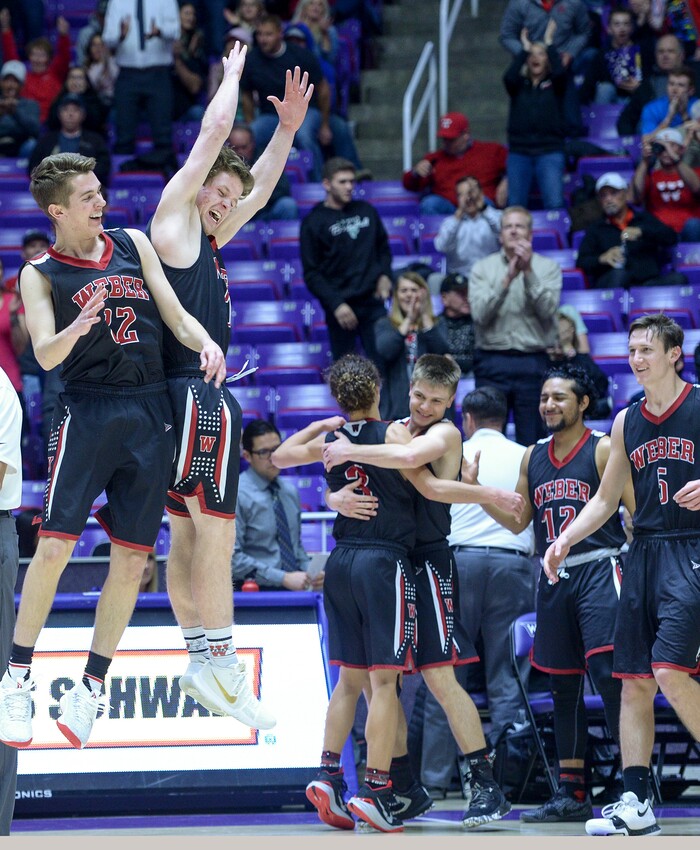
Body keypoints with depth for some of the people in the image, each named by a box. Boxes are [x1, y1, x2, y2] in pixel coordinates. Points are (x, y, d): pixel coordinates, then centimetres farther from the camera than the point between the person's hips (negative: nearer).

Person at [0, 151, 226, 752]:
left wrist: (206, 343, -12)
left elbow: (175, 313, 9)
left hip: (151, 414, 4)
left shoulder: (133, 244, 11)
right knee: (55, 544, -13)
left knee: (132, 559, 4)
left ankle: (91, 688, 13)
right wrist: (77, 328, -33)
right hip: (87, 410, -4)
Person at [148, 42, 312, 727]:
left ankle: (201, 660, 14)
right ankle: (219, 665, -12)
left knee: (188, 534, 11)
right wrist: (233, 73, 11)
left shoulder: (208, 239, 21)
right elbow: (215, 129, -4)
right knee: (216, 530, -11)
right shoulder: (174, 217, -3)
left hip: (199, 395, 10)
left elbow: (259, 190, 32)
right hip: (195, 393, -10)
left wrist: (287, 127, 24)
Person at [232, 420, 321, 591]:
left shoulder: (290, 491, 17)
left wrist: (309, 572, 6)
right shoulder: (238, 495, -5)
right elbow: (233, 557, -12)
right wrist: (283, 578, -15)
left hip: (295, 589, 7)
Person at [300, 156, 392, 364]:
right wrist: (336, 304, -14)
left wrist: (385, 275, 1)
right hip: (340, 306, -3)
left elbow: (383, 248, 21)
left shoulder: (366, 211, 10)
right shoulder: (314, 222, -1)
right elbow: (311, 274, -4)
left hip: (373, 302, 3)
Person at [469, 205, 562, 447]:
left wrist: (528, 272, -14)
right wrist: (507, 279, -15)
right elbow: (480, 314, -6)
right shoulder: (483, 268, 8)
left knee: (532, 441, 1)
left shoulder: (548, 268, 6)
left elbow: (548, 311, -8)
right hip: (492, 361, 1)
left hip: (533, 362, -1)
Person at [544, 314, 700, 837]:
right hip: (644, 553, 6)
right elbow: (606, 499, 21)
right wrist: (565, 539, 8)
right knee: (634, 681, 3)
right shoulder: (626, 422, 14)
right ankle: (637, 804, 7)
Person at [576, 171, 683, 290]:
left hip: (648, 282, 1)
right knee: (618, 274, -37)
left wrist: (641, 231, -8)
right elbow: (581, 263, 10)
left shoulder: (645, 219, 25)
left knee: (677, 278, -30)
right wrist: (602, 259, -13)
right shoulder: (595, 229, 23)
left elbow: (671, 238, 9)